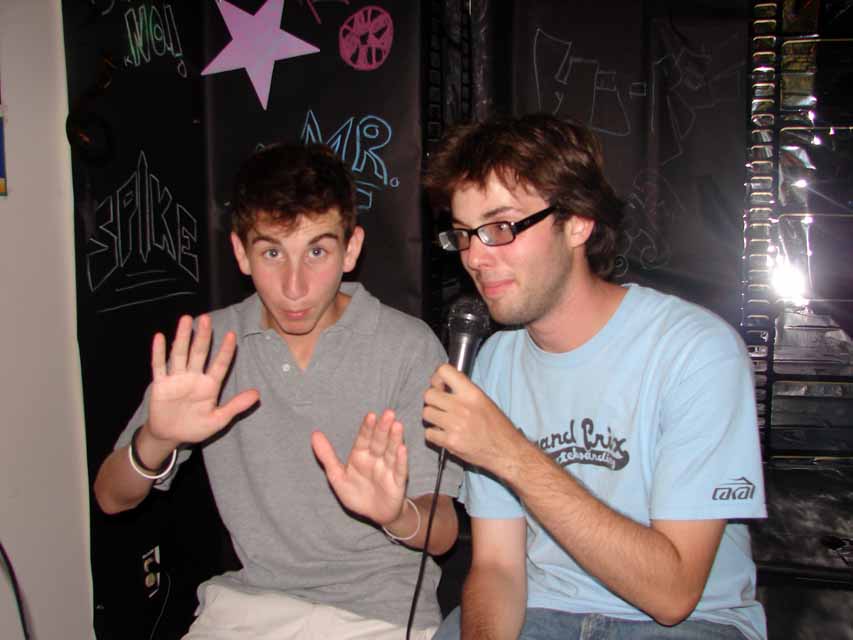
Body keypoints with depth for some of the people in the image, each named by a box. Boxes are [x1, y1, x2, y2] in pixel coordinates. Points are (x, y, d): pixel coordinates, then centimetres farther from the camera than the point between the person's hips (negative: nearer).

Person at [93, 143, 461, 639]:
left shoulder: (409, 347, -11)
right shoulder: (211, 344, -2)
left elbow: (443, 533, -9)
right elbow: (112, 499, -1)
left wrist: (398, 516, -31)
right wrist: (156, 441, -22)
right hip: (251, 598, 2)